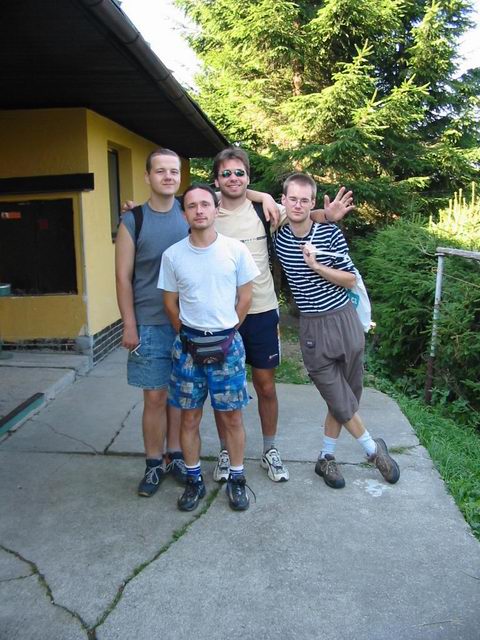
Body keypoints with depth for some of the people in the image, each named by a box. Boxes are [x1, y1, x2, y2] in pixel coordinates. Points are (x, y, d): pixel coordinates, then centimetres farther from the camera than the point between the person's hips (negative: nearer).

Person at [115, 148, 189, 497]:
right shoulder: (133, 221, -3)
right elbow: (124, 276, -4)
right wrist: (129, 325, -7)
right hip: (149, 324, -2)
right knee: (155, 396, 3)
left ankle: (175, 455, 27)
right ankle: (154, 463, 20)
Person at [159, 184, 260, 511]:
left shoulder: (236, 249, -5)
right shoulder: (173, 255, -2)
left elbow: (245, 297, 2)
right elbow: (171, 302, 7)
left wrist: (226, 333, 3)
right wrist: (188, 336, 6)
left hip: (227, 343, -1)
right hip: (188, 344, 1)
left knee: (232, 415, 7)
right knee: (190, 417, 9)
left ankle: (236, 479, 25)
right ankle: (194, 479, 27)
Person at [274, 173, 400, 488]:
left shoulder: (330, 233, -4)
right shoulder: (278, 238, 0)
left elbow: (350, 280, -3)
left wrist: (317, 266, -16)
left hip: (345, 321, 1)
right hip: (314, 329, -1)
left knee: (345, 399, 10)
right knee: (342, 402, 2)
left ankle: (326, 458, 29)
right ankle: (374, 449, 27)